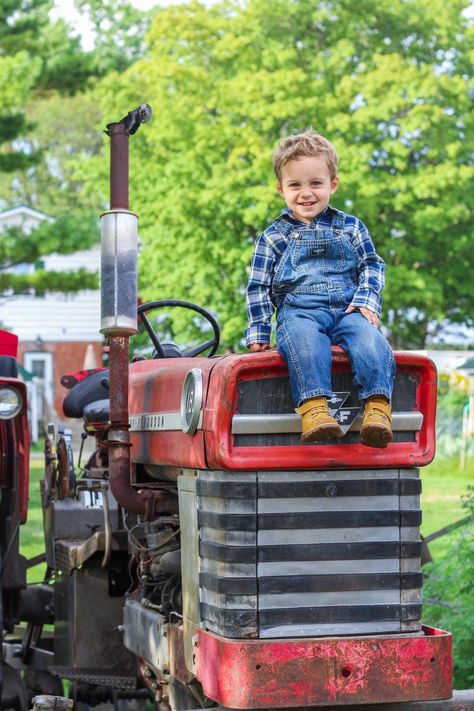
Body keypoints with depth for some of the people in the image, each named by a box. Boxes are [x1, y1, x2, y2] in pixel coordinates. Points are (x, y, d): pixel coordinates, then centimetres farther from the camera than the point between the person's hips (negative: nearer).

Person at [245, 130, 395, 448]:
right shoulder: (274, 237, 15)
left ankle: (377, 406, -45)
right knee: (304, 338, -39)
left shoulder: (351, 228, 19)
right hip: (297, 311, -2)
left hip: (347, 310, 2)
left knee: (369, 338, -33)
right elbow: (259, 287, 14)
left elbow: (372, 267, 18)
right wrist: (258, 333, 6)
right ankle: (313, 405, -54)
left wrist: (366, 302, -1)